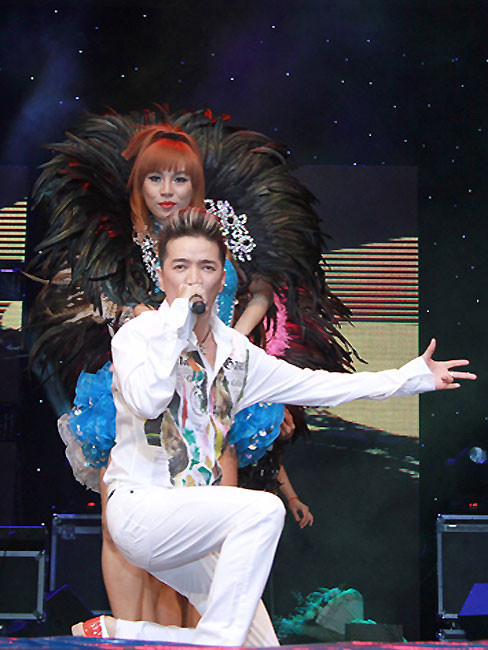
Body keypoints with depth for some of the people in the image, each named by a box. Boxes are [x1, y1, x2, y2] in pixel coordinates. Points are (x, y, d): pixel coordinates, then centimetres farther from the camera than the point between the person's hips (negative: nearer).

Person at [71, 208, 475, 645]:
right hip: (140, 508, -7)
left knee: (259, 644, 3)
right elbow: (147, 400, -28)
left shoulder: (235, 351, 10)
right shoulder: (136, 335, -7)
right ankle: (217, 639, -23)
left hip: (192, 523, 7)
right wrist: (178, 318, -20)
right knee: (263, 509, -29)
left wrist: (414, 377, 16)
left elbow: (312, 384, 17)